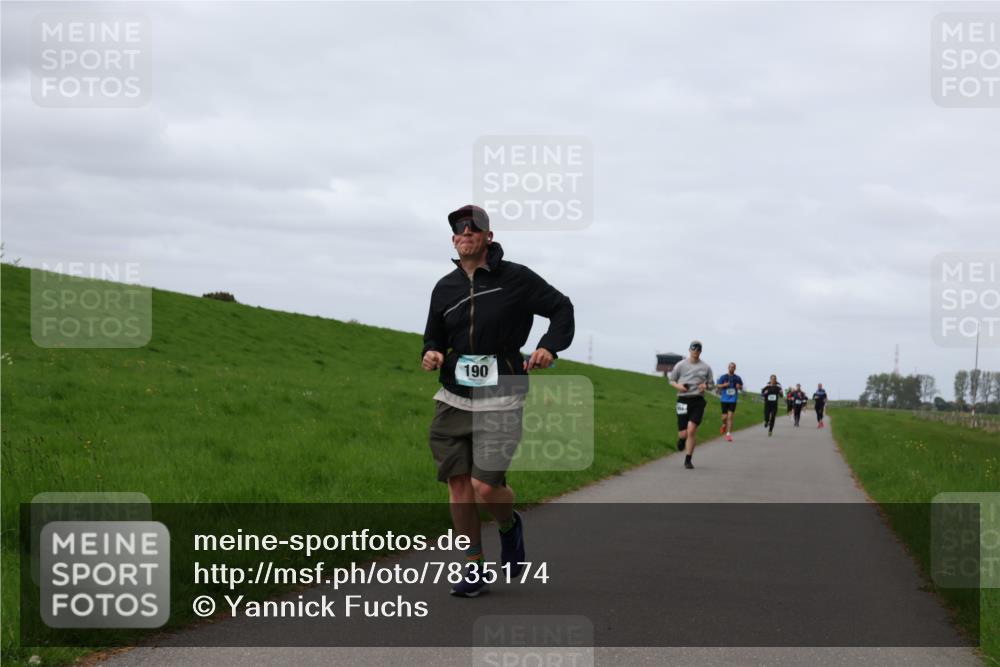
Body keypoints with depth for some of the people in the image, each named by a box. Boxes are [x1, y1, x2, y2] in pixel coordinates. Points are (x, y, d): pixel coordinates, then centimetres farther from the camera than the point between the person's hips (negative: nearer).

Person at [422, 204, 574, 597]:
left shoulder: (516, 279, -3)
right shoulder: (445, 288, 9)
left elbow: (561, 308, 6)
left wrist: (550, 346, -10)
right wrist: (431, 354, -4)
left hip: (499, 402, -4)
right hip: (452, 400, 4)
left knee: (485, 487, -12)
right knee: (458, 485, 0)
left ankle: (510, 525, 23)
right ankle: (474, 568, 12)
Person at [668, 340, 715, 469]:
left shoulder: (706, 367, 8)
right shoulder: (681, 365, 7)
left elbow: (711, 384, 16)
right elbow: (671, 380, 14)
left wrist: (706, 386, -7)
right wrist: (678, 386, -7)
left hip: (698, 400, 0)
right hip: (683, 400, 0)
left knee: (691, 429, -16)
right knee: (683, 433, -2)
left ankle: (688, 460, -6)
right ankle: (681, 439, 38)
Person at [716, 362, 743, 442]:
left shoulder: (738, 378, 6)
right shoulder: (723, 377, 3)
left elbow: (741, 388, 15)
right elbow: (717, 385, 3)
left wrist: (739, 387, -9)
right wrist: (724, 385, -15)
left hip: (733, 400, 0)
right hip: (724, 399, 0)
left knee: (730, 417, -10)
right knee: (725, 417, 1)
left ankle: (728, 434, -9)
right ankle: (724, 425, 36)